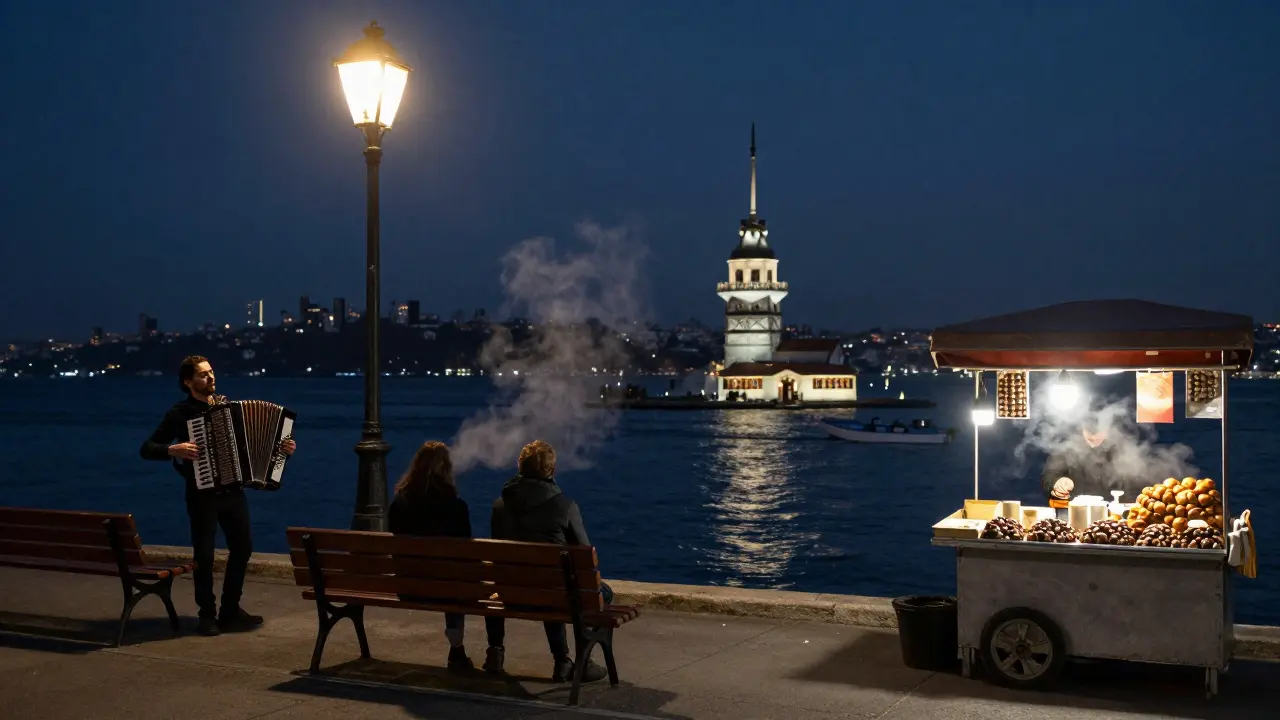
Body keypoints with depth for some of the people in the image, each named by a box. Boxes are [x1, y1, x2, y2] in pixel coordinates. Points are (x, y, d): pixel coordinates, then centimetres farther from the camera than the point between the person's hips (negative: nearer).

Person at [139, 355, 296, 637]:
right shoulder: (181, 412, -6)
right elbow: (147, 449, -9)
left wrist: (281, 447, 0)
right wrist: (174, 449, -26)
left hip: (232, 491, 5)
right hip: (203, 494, -5)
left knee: (242, 548, 7)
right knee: (204, 554, -3)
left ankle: (231, 609, 21)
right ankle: (207, 614, 12)